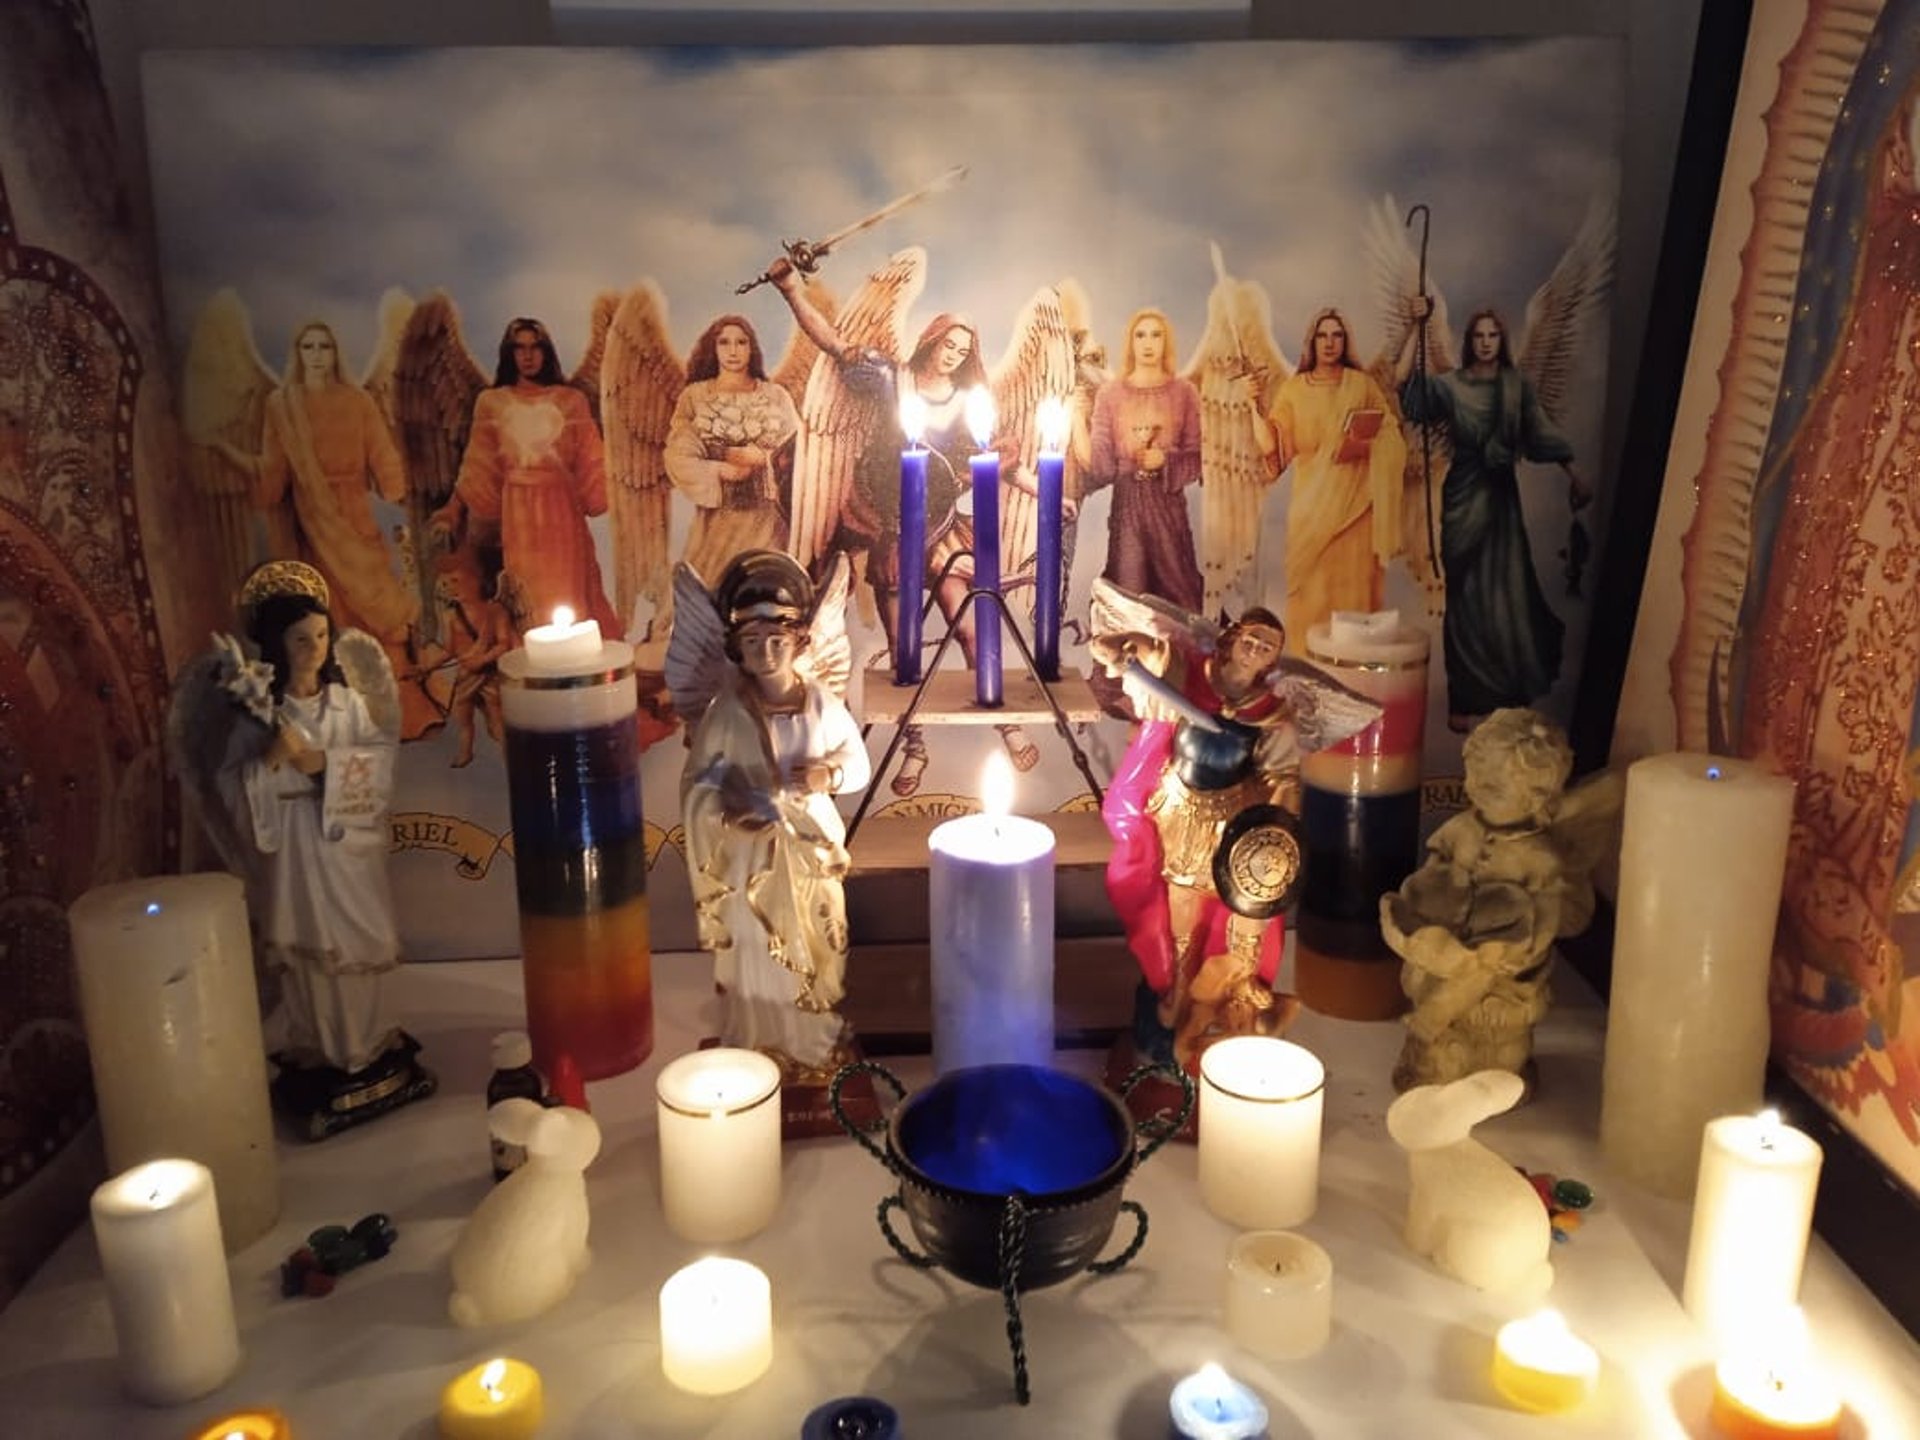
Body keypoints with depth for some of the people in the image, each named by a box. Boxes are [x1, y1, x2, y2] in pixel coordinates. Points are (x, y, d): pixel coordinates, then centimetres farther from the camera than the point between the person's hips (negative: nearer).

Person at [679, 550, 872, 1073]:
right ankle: (761, 1053, 27)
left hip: (812, 849, 3)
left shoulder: (822, 701, -7)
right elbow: (696, 781, -8)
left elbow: (859, 761, 4)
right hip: (752, 855, -3)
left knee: (817, 952, 17)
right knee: (758, 959, 7)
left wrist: (831, 774, -18)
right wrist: (728, 811, -27)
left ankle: (817, 1041, 39)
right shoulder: (726, 713, -14)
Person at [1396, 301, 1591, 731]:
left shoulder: (1518, 385, 6)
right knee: (1467, 595, -1)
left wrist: (1574, 475, -8)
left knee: (1507, 591, 4)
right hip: (1464, 498, -2)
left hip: (1502, 495, 2)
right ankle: (1465, 701, 4)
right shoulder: (1451, 385, -1)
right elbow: (1402, 379, -15)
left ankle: (1508, 693, 17)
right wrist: (1416, 326, -19)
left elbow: (1544, 432, 1)